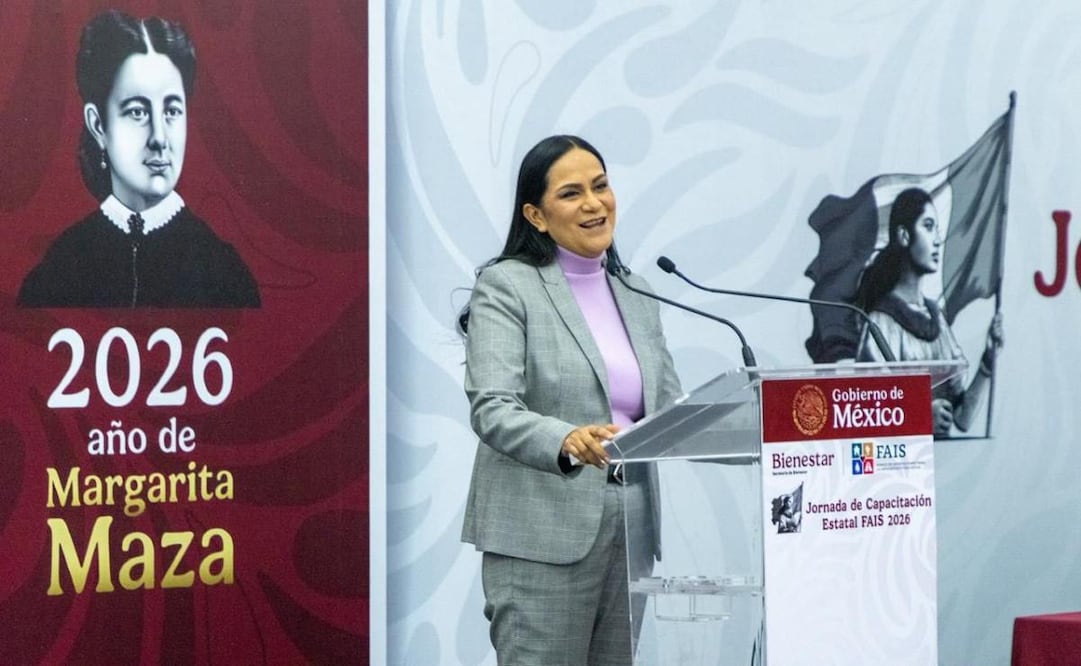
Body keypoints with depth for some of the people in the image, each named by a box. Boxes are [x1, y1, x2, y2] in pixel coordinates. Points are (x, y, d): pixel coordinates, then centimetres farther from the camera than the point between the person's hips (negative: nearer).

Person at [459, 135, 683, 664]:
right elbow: (492, 409, -16)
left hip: (632, 531, 6)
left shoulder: (636, 295, 16)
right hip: (542, 536, -6)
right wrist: (567, 440, -35)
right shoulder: (505, 286, -4)